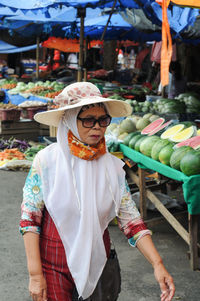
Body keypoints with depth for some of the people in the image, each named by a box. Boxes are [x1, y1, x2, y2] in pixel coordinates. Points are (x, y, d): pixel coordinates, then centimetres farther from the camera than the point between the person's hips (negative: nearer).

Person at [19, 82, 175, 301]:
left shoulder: (113, 166, -5)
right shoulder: (47, 160, -13)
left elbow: (130, 220, -4)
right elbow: (29, 219, -10)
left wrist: (157, 264, -15)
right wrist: (35, 274, -13)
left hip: (98, 262, 3)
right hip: (54, 266, -3)